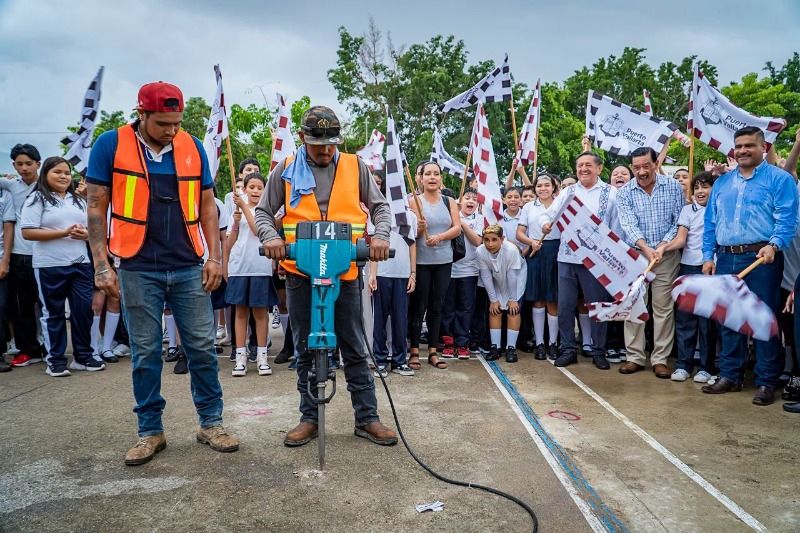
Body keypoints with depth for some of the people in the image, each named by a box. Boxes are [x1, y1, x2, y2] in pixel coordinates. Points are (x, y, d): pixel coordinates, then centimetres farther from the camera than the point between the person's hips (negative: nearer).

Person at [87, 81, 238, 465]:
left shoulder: (192, 147, 5)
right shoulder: (111, 145, -2)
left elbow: (207, 205, 10)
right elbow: (96, 208, -1)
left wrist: (214, 256, 3)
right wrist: (101, 265, -7)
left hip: (189, 268, 2)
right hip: (138, 270, -2)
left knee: (202, 347, 5)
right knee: (145, 353, 7)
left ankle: (210, 423, 19)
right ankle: (150, 431, 21)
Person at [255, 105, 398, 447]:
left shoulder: (354, 167, 5)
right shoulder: (285, 170, 5)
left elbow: (380, 207, 9)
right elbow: (263, 212, 9)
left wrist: (380, 236, -10)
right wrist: (271, 237, -12)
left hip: (345, 271, 0)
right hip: (300, 272, 1)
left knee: (355, 349, 6)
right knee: (305, 350, 10)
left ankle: (367, 418, 16)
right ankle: (309, 418, 22)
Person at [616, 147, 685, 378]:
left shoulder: (673, 187, 0)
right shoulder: (625, 192, -1)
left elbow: (679, 222, -1)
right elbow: (629, 225, -11)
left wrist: (663, 246, -14)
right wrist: (646, 248, -24)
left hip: (667, 255, 0)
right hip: (635, 254, 1)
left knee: (664, 308, 2)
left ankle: (660, 359, 11)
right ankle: (635, 357, 12)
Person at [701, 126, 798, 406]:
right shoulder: (722, 182, 17)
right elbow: (711, 222, 16)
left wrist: (774, 245, -26)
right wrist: (708, 256, 7)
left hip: (760, 258, -5)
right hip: (725, 258, 5)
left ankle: (766, 382, 9)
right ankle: (730, 375, 21)